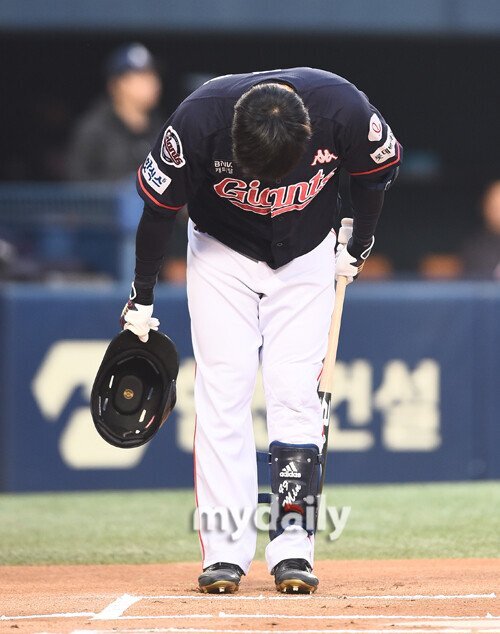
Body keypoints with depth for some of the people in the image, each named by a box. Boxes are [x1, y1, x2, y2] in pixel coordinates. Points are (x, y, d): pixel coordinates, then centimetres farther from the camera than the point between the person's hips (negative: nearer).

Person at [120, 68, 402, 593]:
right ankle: (224, 552, -7)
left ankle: (292, 548, -5)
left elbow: (378, 169, -6)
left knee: (295, 393, -7)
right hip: (222, 257, 0)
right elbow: (159, 207, -14)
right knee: (223, 392, -8)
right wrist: (142, 298, -4)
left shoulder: (344, 110, -30)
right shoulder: (199, 120, -31)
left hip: (305, 260, 1)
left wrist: (358, 249, 5)